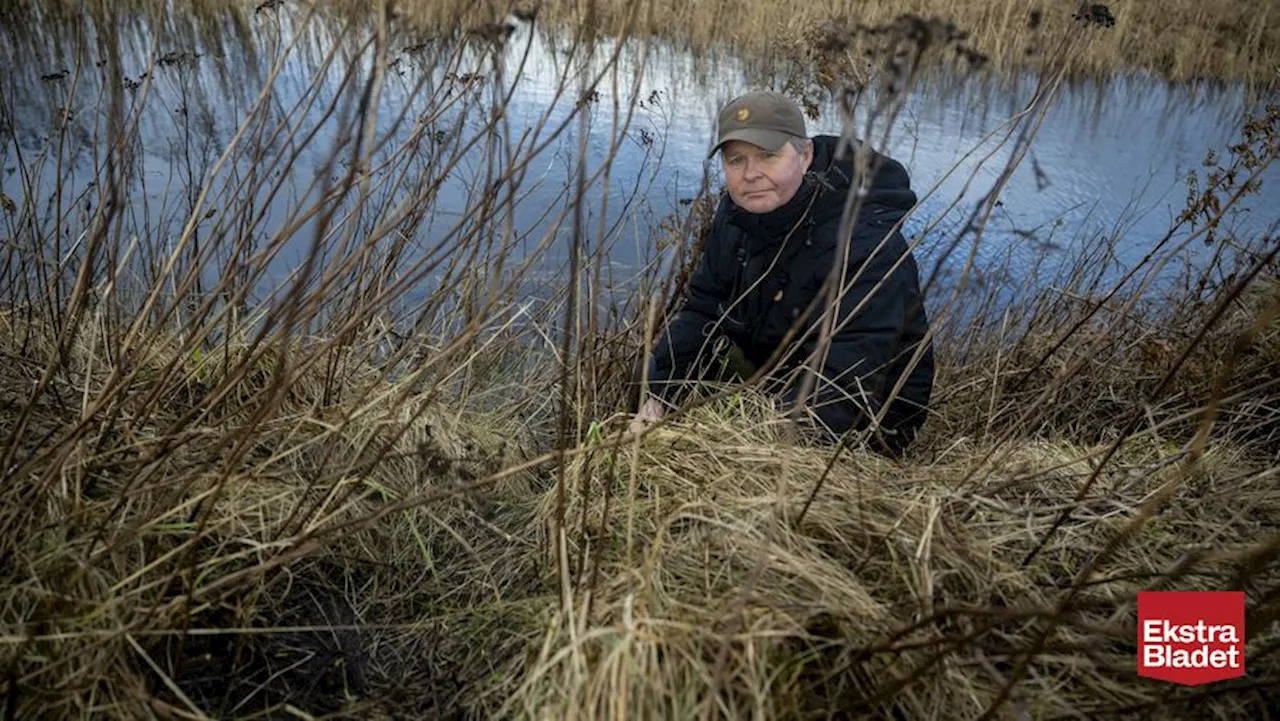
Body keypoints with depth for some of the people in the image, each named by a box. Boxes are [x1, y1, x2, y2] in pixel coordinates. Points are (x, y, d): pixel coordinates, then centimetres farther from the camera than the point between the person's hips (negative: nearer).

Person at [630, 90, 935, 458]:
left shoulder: (864, 242, -31)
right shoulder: (741, 209, -5)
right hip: (770, 376, 7)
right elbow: (701, 311, -3)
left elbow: (839, 387, -36)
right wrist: (653, 398, -18)